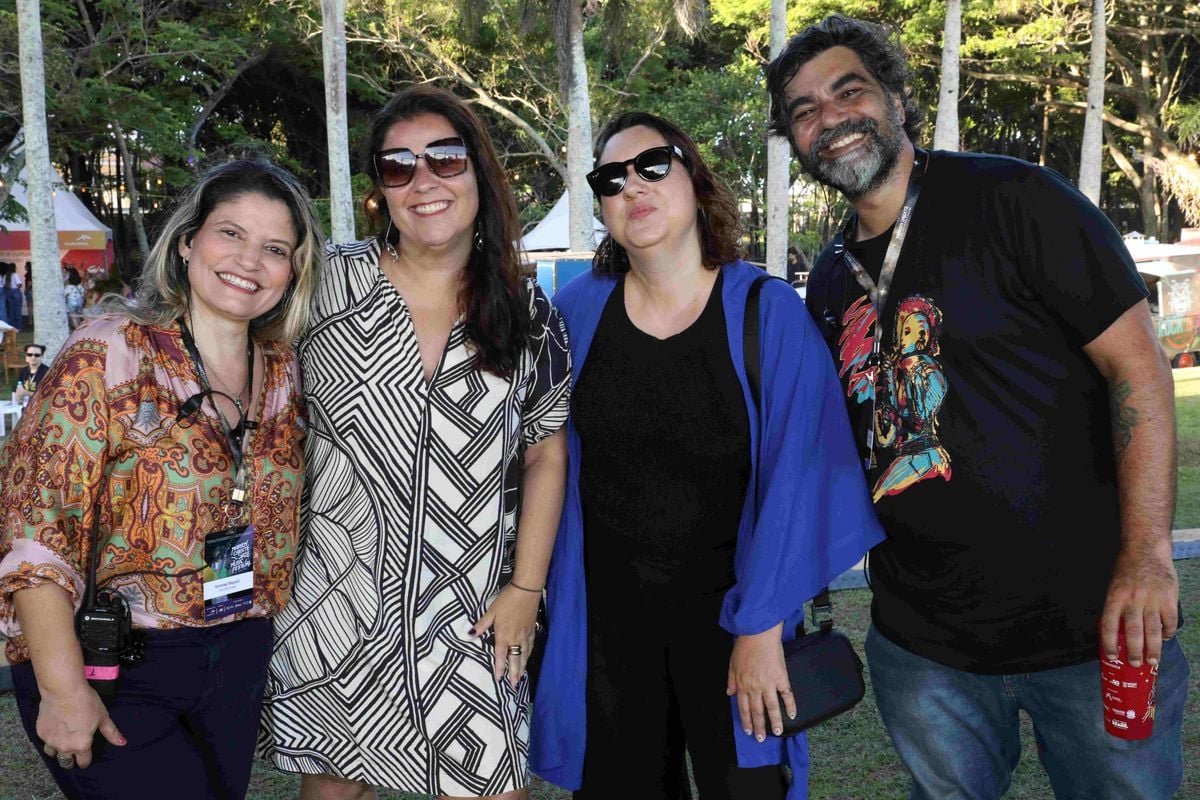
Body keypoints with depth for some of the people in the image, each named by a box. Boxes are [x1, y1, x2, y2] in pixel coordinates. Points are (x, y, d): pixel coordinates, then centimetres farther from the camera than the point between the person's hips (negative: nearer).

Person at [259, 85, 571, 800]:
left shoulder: (529, 314, 1)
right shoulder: (333, 284, -4)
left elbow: (546, 452, 5)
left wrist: (525, 587, -1)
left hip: (471, 621, 0)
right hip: (333, 604, 0)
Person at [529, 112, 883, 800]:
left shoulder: (768, 312, -12)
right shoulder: (580, 309, -4)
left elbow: (793, 475, -14)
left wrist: (761, 627, -15)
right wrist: (544, 596, 5)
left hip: (728, 605, -2)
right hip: (608, 608, 3)